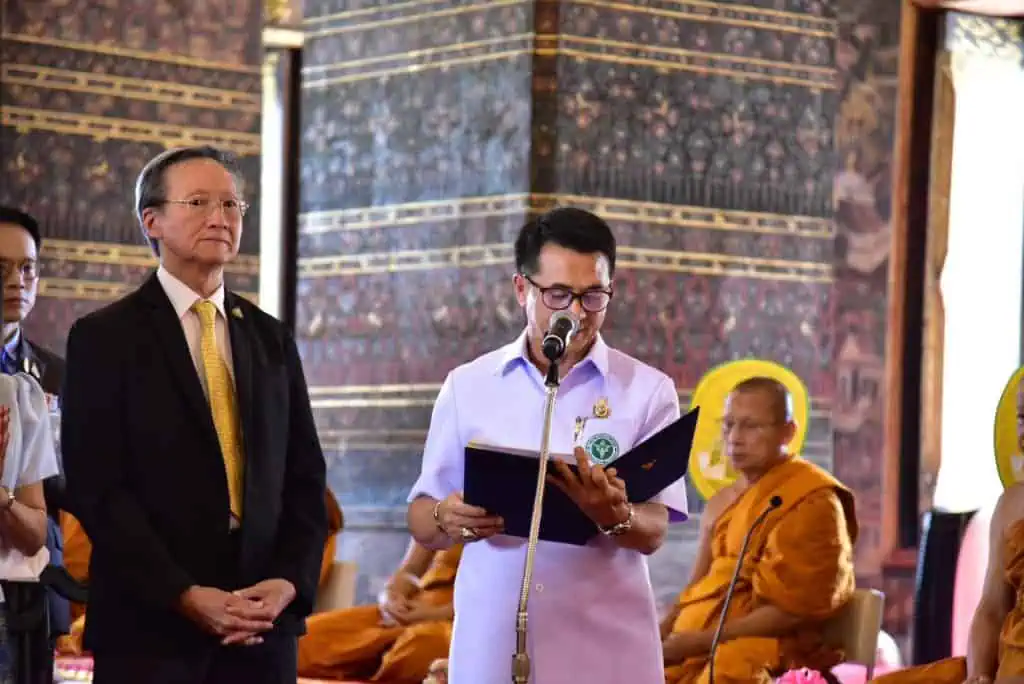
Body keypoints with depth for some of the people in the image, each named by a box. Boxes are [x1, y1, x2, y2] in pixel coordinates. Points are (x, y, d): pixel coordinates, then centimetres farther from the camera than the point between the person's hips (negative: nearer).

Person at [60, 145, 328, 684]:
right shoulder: (104, 337, 0)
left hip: (263, 624, 4)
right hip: (150, 626, -4)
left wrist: (289, 581, -4)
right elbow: (95, 487, -8)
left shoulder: (271, 340, 15)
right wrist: (185, 596, -15)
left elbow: (305, 478, 13)